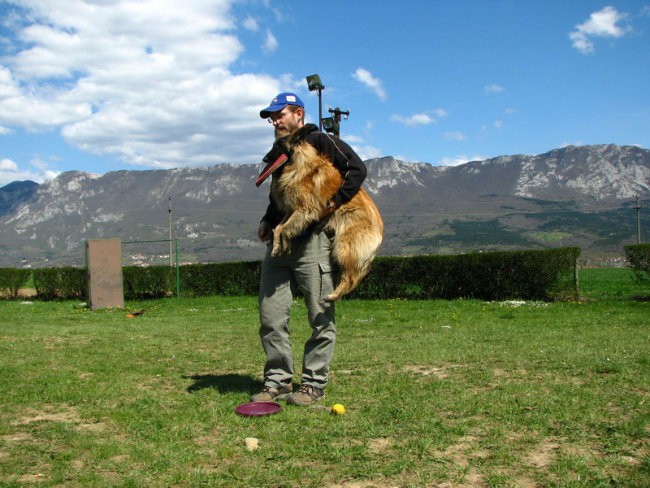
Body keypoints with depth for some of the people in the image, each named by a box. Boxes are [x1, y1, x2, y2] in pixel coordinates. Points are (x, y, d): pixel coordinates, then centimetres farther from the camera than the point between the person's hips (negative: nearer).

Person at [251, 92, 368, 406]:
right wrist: (267, 221, 15)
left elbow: (357, 169, -10)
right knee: (271, 318, 3)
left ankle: (313, 383, 9)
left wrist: (334, 202, -17)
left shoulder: (319, 141, 0)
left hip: (312, 242, -7)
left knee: (321, 318, -1)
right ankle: (278, 380, 14)